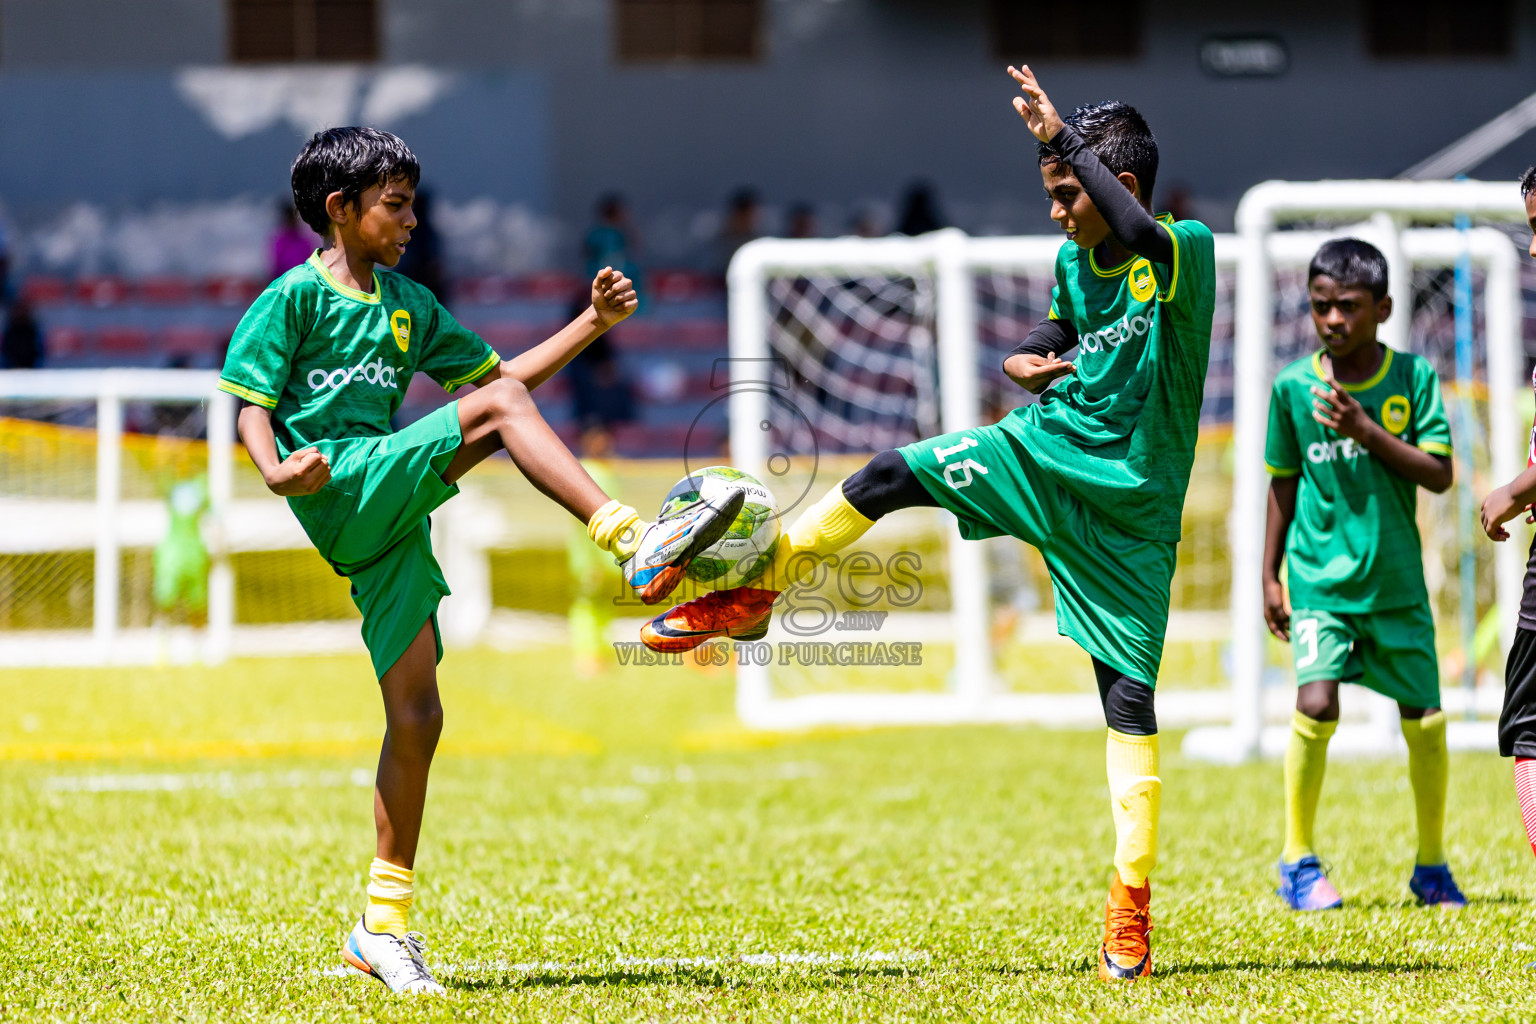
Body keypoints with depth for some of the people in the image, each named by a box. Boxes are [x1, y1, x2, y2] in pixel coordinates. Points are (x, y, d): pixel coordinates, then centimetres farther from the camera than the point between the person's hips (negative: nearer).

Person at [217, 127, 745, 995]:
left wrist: (593, 323, 17)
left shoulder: (410, 306, 23)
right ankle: (635, 546, -32)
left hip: (391, 523, 7)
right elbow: (253, 403, -2)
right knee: (499, 409, -21)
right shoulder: (295, 297, 3)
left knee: (417, 713, 1)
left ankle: (385, 924, 8)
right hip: (342, 490, -7)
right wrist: (276, 470, -22)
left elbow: (498, 370, 26)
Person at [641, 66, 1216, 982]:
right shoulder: (1071, 262, 3)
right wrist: (1028, 358, 0)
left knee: (1130, 698, -6)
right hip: (1043, 450, 5)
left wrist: (1064, 134, -36)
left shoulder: (1187, 253, -17)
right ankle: (755, 593, 9)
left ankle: (1133, 905, -1)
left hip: (1128, 505, -5)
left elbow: (1141, 233, -42)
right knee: (890, 476, -11)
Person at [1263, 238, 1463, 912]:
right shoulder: (1293, 386, -1)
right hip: (1319, 578, -1)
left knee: (1424, 721, 3)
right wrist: (1270, 576, 9)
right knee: (1316, 705, -19)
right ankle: (1298, 861, -4)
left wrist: (1368, 432, -19)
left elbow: (1440, 474, -7)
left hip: (1397, 580, 1)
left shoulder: (1413, 377, -2)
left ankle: (1432, 865, 23)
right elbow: (1284, 482, 9)